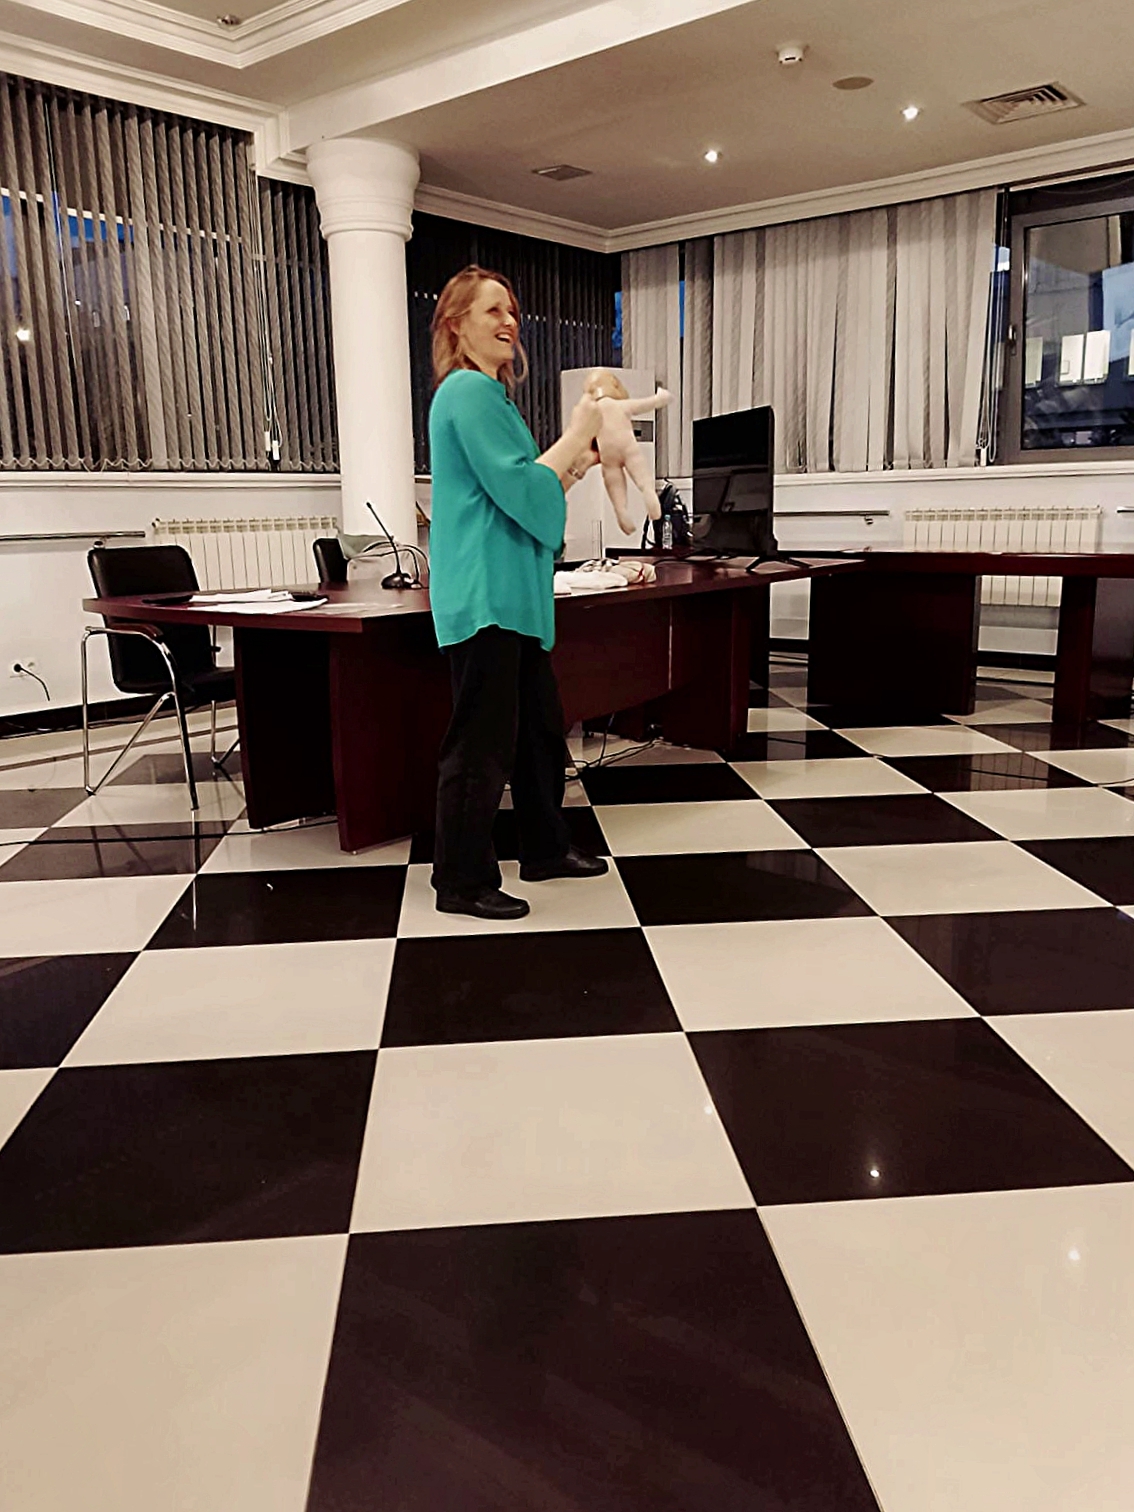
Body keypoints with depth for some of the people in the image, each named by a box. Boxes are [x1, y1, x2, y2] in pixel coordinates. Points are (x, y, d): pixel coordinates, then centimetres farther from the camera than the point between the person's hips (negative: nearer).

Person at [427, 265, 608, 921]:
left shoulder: (489, 391, 22)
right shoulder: (469, 389, -10)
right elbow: (519, 490, -18)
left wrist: (574, 464, 14)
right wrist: (576, 435, -8)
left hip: (514, 592, 11)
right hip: (484, 594, -11)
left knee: (541, 726, 16)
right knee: (482, 743, -5)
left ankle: (546, 848, 30)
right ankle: (463, 884, 6)